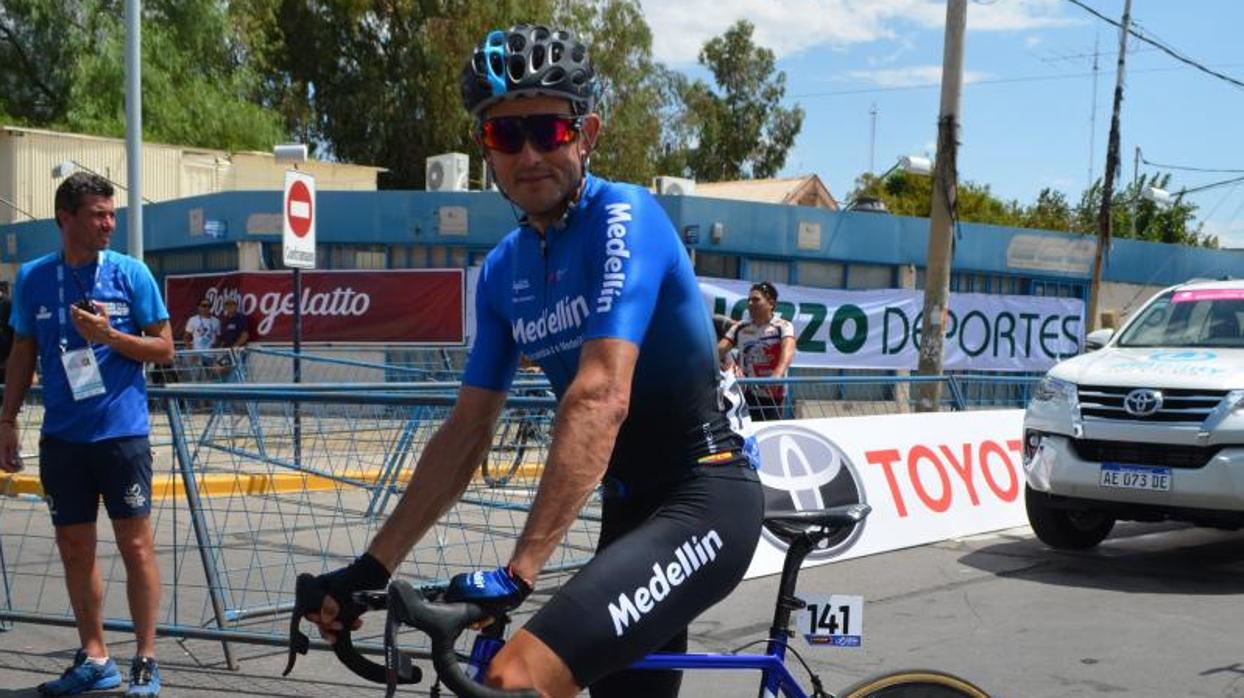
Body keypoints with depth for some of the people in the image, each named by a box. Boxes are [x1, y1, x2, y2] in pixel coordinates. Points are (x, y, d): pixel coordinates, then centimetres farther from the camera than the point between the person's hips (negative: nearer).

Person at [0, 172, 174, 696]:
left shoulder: (130, 273, -2)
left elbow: (163, 348, 0)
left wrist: (110, 336, -15)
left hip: (122, 432, -3)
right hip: (61, 436, 3)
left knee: (135, 544, -1)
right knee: (75, 548, 9)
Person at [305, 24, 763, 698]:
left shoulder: (623, 217, -16)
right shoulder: (504, 270, 6)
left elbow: (601, 397, -28)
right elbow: (467, 430, 9)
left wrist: (519, 569, -34)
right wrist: (372, 566, 4)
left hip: (705, 499, -8)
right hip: (633, 507, 8)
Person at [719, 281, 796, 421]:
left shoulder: (783, 326, -5)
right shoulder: (740, 329, 7)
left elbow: (788, 351, -24)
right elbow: (719, 349, -2)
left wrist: (777, 375, -42)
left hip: (772, 394, -3)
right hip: (746, 393, 3)